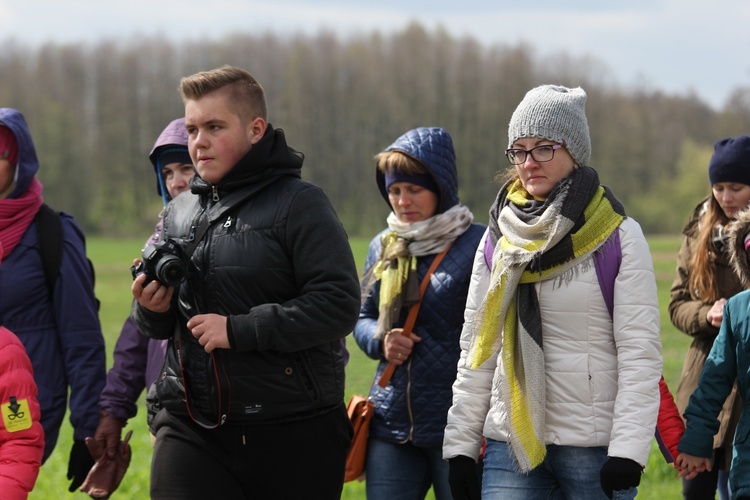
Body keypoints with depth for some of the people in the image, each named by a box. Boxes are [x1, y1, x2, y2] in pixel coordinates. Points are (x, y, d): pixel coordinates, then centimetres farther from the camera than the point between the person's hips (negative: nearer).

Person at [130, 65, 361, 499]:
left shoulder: (299, 204, -5)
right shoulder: (180, 212, 15)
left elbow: (339, 304, -17)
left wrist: (239, 330, -19)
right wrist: (151, 311, -1)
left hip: (291, 433, -4)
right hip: (190, 427, 5)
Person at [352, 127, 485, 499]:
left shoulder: (476, 245, -8)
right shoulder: (383, 247, 11)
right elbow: (363, 318, 21)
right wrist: (381, 340, -3)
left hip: (456, 426, -5)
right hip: (391, 424, 5)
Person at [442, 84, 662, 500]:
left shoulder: (619, 237, -3)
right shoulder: (499, 239, 10)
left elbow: (640, 352, -7)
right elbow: (476, 350, 13)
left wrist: (627, 450, -16)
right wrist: (460, 445, 8)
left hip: (594, 448, -3)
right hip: (511, 444, 3)